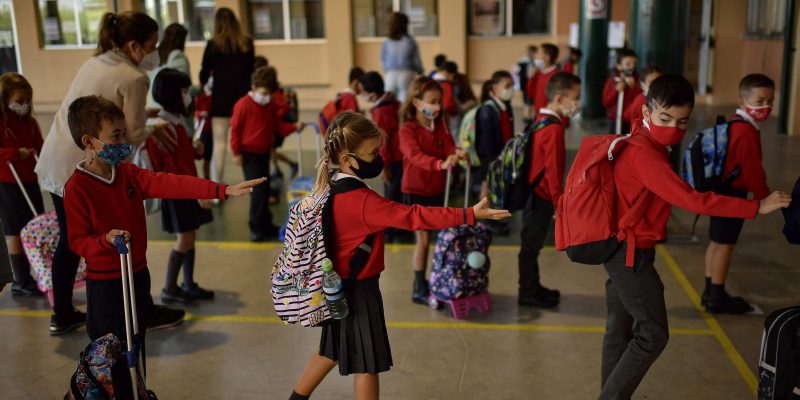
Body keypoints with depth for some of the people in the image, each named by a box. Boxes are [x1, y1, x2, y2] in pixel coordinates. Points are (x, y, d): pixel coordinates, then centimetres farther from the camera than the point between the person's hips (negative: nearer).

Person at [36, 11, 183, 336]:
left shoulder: (92, 63, 10)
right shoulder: (133, 78, -13)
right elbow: (132, 134, -14)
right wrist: (153, 130, 5)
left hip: (53, 162, 8)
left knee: (69, 240, 19)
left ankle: (62, 315, 32)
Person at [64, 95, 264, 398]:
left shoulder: (128, 173, -1)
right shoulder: (77, 188, -18)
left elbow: (170, 185, -14)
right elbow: (78, 241, -15)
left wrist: (223, 190, -25)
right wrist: (106, 240, -36)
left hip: (137, 273, 7)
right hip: (104, 283, -7)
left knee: (137, 344, 21)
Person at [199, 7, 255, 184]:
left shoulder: (213, 44, -3)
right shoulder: (247, 43, 2)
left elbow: (205, 72, 5)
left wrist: (203, 83, 25)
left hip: (221, 98, -2)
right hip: (243, 97, 2)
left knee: (219, 143, 1)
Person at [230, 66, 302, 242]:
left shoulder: (272, 106, 3)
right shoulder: (243, 105, -14)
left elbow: (279, 126, 7)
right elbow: (235, 129, -11)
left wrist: (294, 127, -10)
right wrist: (236, 152, -11)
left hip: (264, 153, 6)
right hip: (249, 154, -6)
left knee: (264, 190, 11)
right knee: (257, 190, -9)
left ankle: (265, 225, 22)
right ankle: (256, 227, 1)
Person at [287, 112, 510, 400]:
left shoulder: (331, 188, -1)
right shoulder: (363, 201, -28)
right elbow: (414, 216, -34)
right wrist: (469, 215, -36)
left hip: (340, 285, 9)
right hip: (358, 289, -9)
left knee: (334, 350, 25)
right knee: (367, 361, 6)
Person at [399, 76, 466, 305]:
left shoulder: (440, 126, 6)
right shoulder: (407, 130, -16)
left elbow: (449, 147, -7)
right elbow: (416, 156, -32)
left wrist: (457, 153, -32)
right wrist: (440, 164, -49)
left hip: (437, 189, 7)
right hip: (416, 191, -7)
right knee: (423, 240, -3)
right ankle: (419, 290, 8)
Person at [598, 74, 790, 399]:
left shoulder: (640, 143, 6)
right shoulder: (646, 155, -25)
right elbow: (693, 200, -30)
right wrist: (758, 207, -26)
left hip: (622, 250, 10)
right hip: (632, 253, -10)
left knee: (620, 330, 17)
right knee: (653, 334, -2)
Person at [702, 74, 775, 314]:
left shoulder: (735, 125, 11)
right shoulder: (747, 132, -22)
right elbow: (752, 170, -22)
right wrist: (764, 196, -9)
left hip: (722, 190, 10)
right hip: (731, 194, -10)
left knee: (717, 243, 16)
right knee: (725, 245, -1)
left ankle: (711, 291, 26)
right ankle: (717, 298, 10)